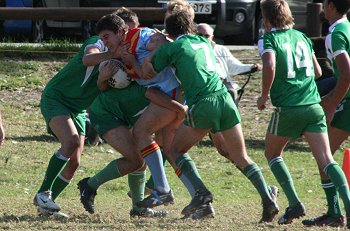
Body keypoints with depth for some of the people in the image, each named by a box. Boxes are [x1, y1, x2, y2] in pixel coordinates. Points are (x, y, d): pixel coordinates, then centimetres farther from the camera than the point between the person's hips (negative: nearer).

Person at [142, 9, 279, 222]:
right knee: (241, 158, 9)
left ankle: (201, 192, -7)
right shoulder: (204, 42, 23)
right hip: (225, 98, 5)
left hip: (202, 104, -5)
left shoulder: (170, 48, 6)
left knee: (176, 150, 14)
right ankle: (268, 199, -8)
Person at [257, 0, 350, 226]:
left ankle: (295, 203, 6)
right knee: (326, 160, -2)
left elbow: (270, 66, -21)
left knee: (272, 154, 19)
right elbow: (318, 71, 19)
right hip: (313, 105, 4)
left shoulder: (269, 40, -2)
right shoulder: (302, 37, 15)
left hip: (288, 108, -4)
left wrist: (264, 96, -8)